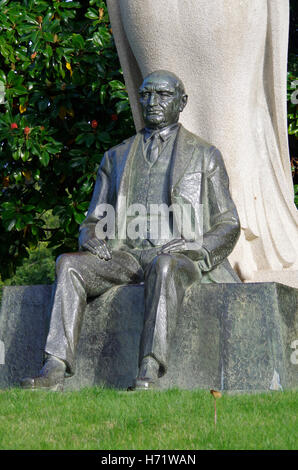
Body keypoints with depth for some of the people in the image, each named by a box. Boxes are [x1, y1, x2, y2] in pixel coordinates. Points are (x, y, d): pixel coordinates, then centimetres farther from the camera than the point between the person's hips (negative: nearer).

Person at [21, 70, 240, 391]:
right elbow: (93, 221, 23)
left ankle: (149, 374, -53)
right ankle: (55, 370, -39)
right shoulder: (116, 158, 24)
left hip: (179, 259, -3)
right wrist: (91, 239, -3)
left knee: (164, 267, -40)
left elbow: (228, 227, 10)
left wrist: (195, 247, -11)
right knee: (69, 264, -26)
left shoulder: (204, 156, 15)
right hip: (125, 255, 3)